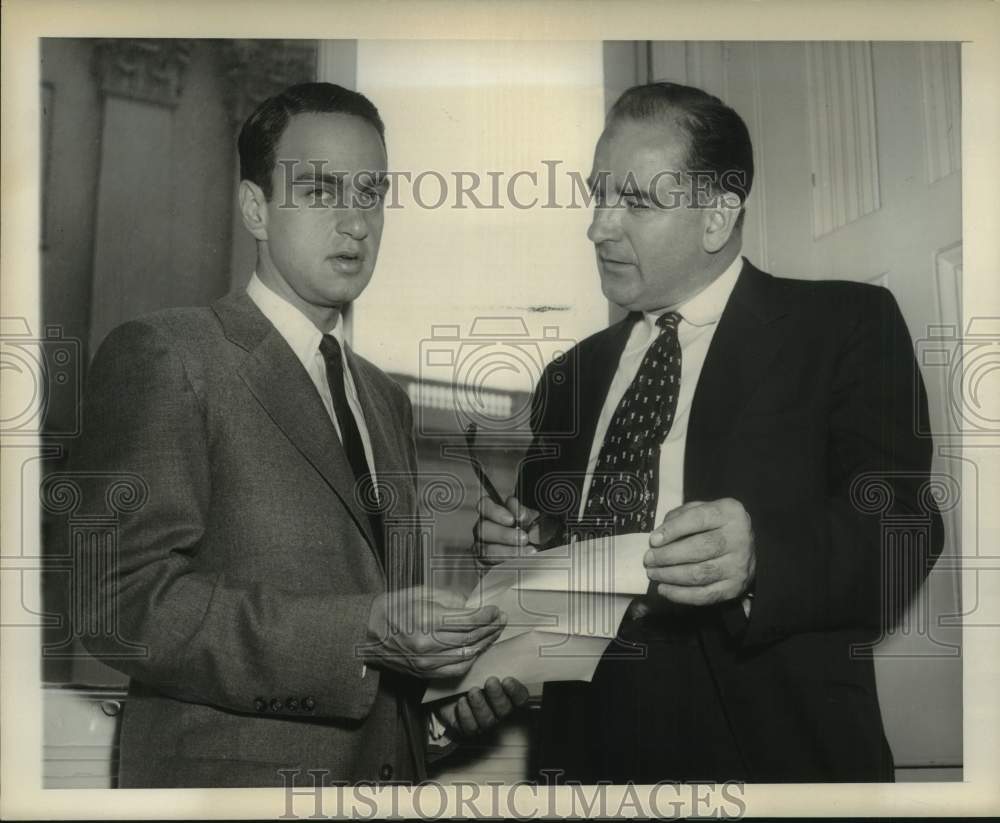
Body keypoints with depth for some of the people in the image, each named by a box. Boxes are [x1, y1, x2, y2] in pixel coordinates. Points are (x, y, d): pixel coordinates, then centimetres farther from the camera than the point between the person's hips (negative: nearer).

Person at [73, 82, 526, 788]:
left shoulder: (386, 399, 12)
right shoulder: (164, 357, -11)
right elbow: (122, 600, -19)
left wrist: (444, 683, -2)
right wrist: (363, 635, -25)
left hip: (392, 762, 7)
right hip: (237, 770, -6)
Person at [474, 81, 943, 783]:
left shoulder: (846, 326, -3)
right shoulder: (571, 377, 13)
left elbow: (902, 534, -14)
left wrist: (760, 558, -31)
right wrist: (517, 546, -3)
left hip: (772, 751, -4)